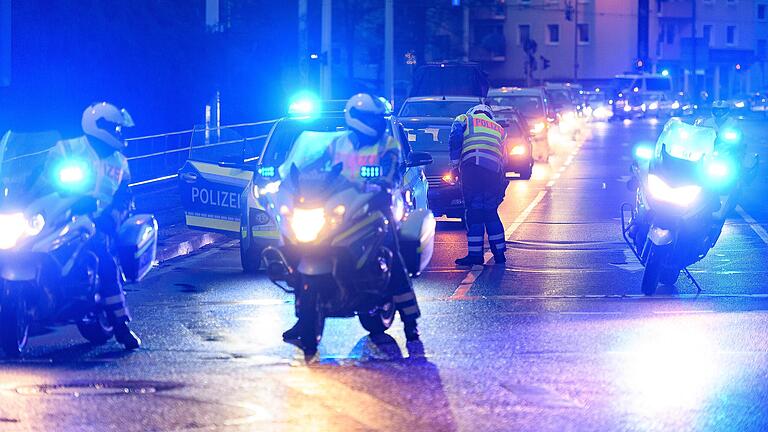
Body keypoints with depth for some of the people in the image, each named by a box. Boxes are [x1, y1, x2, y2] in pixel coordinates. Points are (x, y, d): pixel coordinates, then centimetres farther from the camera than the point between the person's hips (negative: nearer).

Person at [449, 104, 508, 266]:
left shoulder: (464, 119, 20)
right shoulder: (499, 129, 32)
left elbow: (455, 139, 1)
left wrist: (454, 162, 7)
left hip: (473, 165, -4)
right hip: (495, 170, 4)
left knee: (473, 211, -3)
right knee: (490, 212, 14)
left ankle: (475, 254, -8)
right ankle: (499, 253, 14)